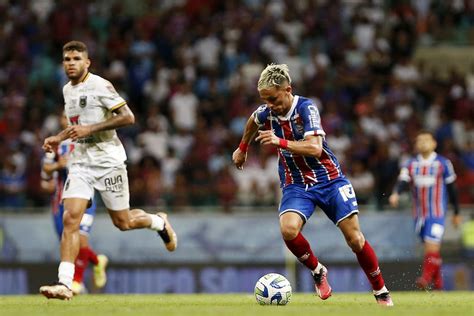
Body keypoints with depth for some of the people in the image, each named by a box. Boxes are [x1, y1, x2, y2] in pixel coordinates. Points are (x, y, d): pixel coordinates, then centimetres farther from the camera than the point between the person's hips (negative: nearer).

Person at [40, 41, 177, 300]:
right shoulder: (67, 90, 13)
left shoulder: (100, 86, -11)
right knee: (70, 219, -13)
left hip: (108, 161, -5)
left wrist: (89, 129, -20)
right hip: (80, 163, 5)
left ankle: (159, 222, 38)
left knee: (122, 222, 5)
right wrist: (59, 138, 13)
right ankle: (64, 283, -18)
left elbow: (128, 117, -16)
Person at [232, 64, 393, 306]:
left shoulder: (306, 108, -20)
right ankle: (317, 271, -1)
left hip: (329, 180, -3)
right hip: (296, 184, 3)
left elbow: (315, 148, -33)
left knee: (354, 238, -7)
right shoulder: (265, 113, -5)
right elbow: (253, 122, 22)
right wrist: (242, 148, 33)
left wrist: (280, 142, -41)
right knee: (288, 229, -27)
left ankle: (381, 292, 12)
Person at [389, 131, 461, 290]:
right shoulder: (411, 164, 7)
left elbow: (451, 189, 5)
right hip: (419, 214, 4)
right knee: (429, 249, 11)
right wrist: (396, 194, -31)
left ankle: (425, 279, -22)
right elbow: (403, 181, -8)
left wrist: (456, 213, 9)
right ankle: (438, 283, 23)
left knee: (432, 247, -18)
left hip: (436, 213, -4)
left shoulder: (443, 163, -1)